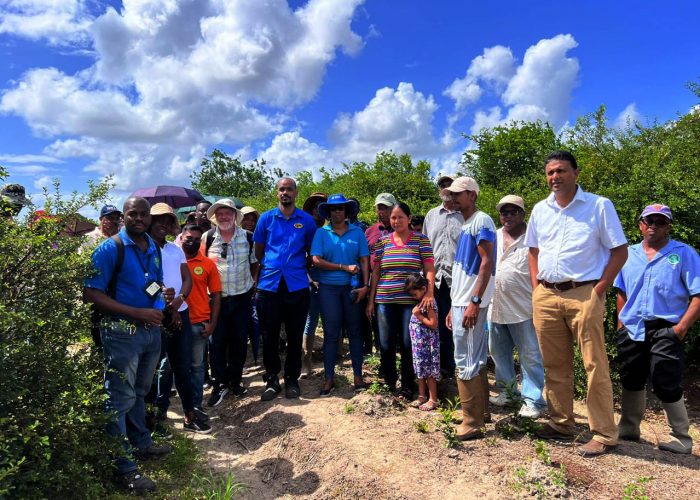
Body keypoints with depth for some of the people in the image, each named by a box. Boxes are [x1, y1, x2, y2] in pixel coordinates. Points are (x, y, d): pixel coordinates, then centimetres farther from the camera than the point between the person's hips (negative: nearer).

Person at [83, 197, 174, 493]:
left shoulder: (154, 249, 8)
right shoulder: (109, 249, -13)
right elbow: (91, 293, -18)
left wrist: (165, 293, -3)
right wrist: (137, 313, -23)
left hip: (152, 330, 7)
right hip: (122, 332, -7)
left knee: (139, 393, 22)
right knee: (120, 399, 1)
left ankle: (141, 444, 38)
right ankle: (122, 468, 13)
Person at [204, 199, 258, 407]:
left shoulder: (247, 237, 0)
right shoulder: (207, 238, -2)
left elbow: (255, 263, 11)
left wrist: (252, 283, 3)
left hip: (242, 298, 1)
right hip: (217, 298, -1)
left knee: (239, 341, 9)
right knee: (217, 342, 2)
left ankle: (235, 381, 25)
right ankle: (219, 384, 17)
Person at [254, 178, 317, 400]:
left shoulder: (307, 220, 4)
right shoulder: (266, 218, 5)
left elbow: (312, 251, 12)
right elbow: (258, 250, 12)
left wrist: (309, 272, 7)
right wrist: (268, 267, 7)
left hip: (297, 285, 0)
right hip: (269, 284, 1)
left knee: (295, 336, 8)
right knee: (269, 335, 6)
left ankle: (292, 380, 22)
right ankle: (272, 380, 21)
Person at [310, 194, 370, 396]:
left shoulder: (357, 232, 6)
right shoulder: (321, 233, 3)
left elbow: (364, 260, 2)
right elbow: (316, 260, -8)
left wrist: (365, 285, -9)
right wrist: (345, 267, -11)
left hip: (352, 287, 1)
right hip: (328, 288, -1)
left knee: (354, 331, 7)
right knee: (331, 333, 3)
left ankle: (358, 375, 17)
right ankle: (329, 377, 14)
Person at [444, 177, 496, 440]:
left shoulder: (481, 221, -9)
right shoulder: (465, 225, 18)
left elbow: (487, 262, -18)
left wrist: (474, 302, -24)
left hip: (470, 304, -9)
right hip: (460, 303, 9)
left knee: (466, 362, -5)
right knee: (475, 360, 15)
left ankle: (472, 423, 4)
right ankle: (481, 412, 26)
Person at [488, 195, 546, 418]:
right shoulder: (493, 237, 10)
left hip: (523, 308, -6)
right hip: (495, 307, 6)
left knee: (530, 355, 2)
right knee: (499, 351, 17)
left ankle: (532, 400, 14)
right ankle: (506, 390, 33)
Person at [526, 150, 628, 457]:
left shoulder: (599, 205, -2)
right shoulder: (540, 210, 12)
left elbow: (619, 251, -2)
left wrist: (599, 290, -9)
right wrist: (536, 288, 9)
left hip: (584, 295, -4)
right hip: (545, 296, 5)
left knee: (595, 366, 0)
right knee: (554, 365, 12)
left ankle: (604, 434, 13)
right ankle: (561, 424, 26)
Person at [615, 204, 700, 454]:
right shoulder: (629, 254, 10)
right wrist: (620, 322, 9)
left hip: (665, 330, -4)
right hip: (631, 330, 5)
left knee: (666, 386, -3)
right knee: (631, 382, 15)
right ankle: (628, 429, 31)